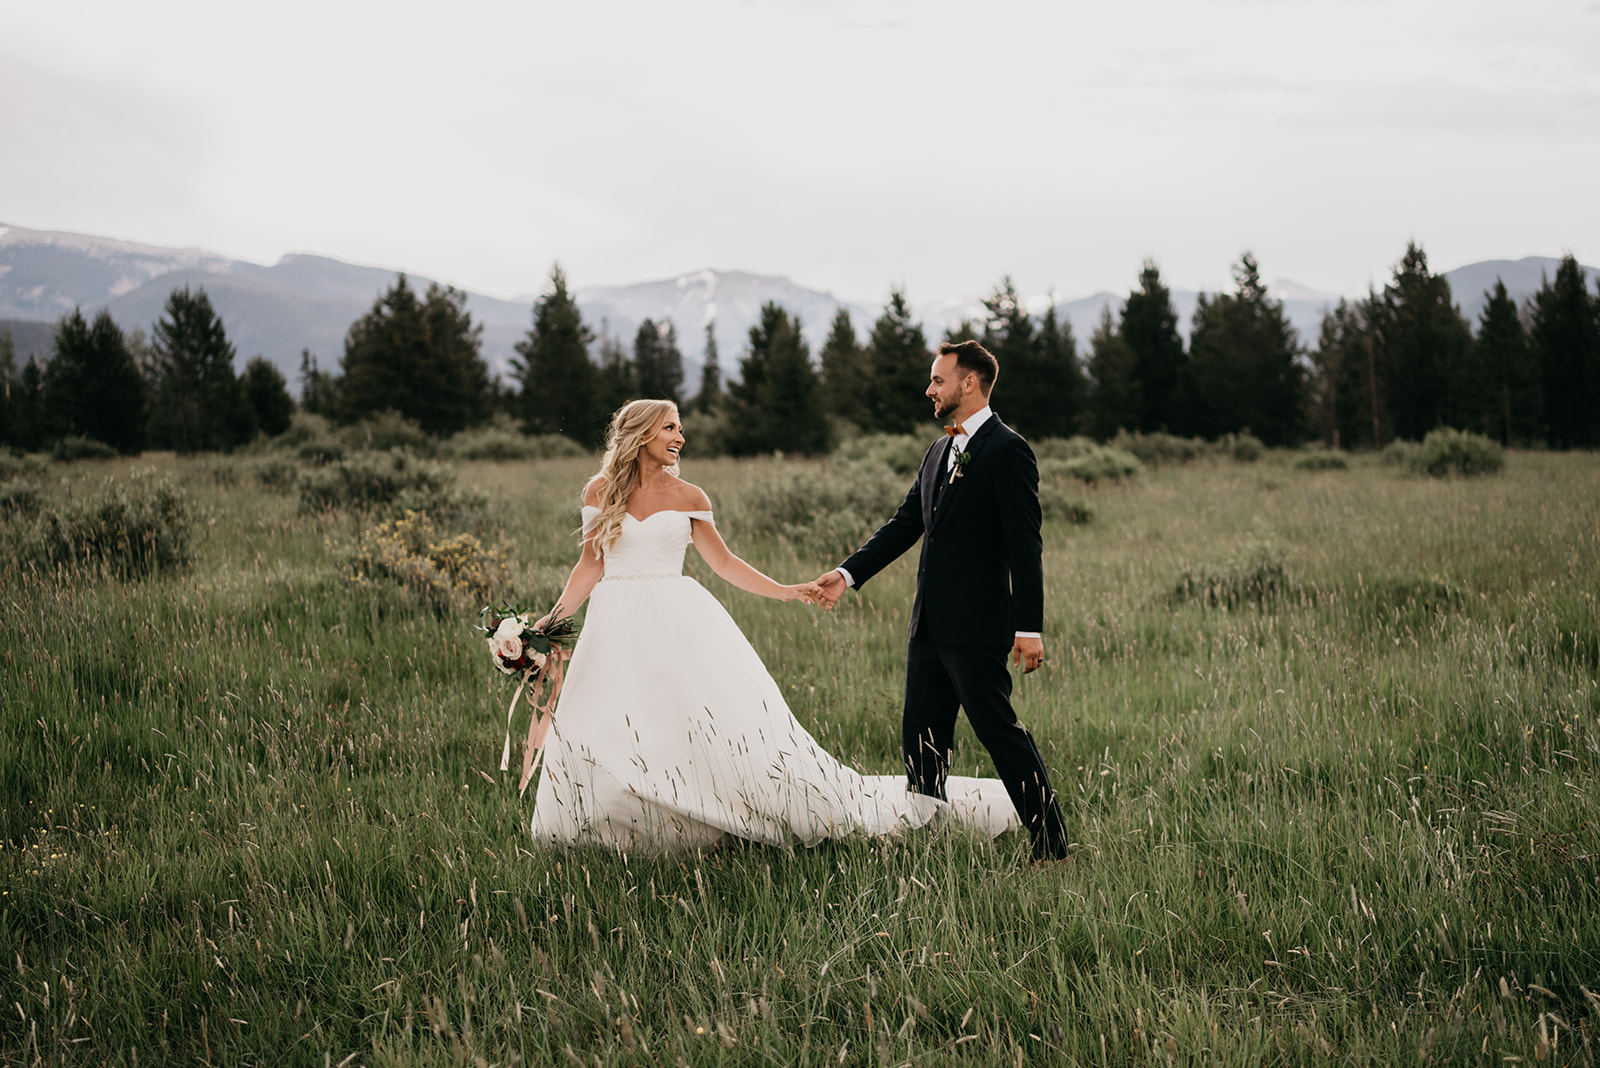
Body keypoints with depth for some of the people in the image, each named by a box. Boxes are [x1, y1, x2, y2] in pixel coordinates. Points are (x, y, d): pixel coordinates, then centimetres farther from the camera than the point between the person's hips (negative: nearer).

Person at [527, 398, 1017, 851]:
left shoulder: (687, 497, 4)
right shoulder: (600, 491, 3)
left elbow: (724, 562, 11)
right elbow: (591, 564, 8)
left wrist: (785, 591, 5)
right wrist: (554, 618, -2)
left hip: (681, 624, -1)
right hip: (618, 628, 1)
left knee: (732, 724, -7)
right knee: (599, 739, -4)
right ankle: (608, 832, 17)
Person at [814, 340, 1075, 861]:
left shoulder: (1006, 451, -11)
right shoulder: (939, 452, 16)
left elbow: (1025, 546, -15)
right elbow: (904, 524, 18)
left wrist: (1029, 628, -19)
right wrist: (848, 574, 7)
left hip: (976, 625, -9)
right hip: (930, 624, 9)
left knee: (1000, 732, -6)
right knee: (921, 738, 12)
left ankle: (1051, 843, 2)